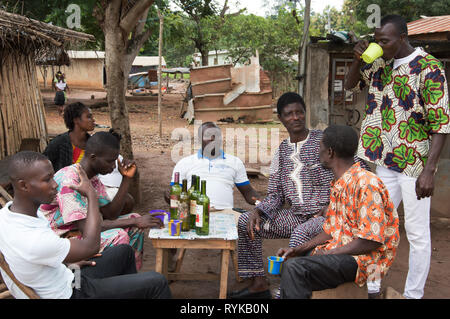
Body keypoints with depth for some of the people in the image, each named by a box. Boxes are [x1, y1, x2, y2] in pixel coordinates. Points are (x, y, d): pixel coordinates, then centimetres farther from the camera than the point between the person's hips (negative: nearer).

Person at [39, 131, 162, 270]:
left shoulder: (93, 177, 3)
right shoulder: (68, 180, -25)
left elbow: (111, 214, 0)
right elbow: (85, 227, -30)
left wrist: (127, 179, -9)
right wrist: (134, 222, -28)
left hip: (81, 229, 9)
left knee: (135, 218, 2)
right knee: (118, 237, -28)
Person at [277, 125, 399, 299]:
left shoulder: (367, 185, -20)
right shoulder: (337, 184, 11)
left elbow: (371, 242, -23)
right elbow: (331, 230, 17)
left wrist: (327, 253, -16)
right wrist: (299, 249, 4)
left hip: (366, 258, -10)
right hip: (341, 249, 10)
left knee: (295, 268, -26)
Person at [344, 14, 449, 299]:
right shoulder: (381, 65, 6)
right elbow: (352, 84, 24)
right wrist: (358, 59, 2)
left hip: (414, 164, -7)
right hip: (385, 162, 7)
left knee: (417, 232, 3)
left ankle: (414, 294, 16)